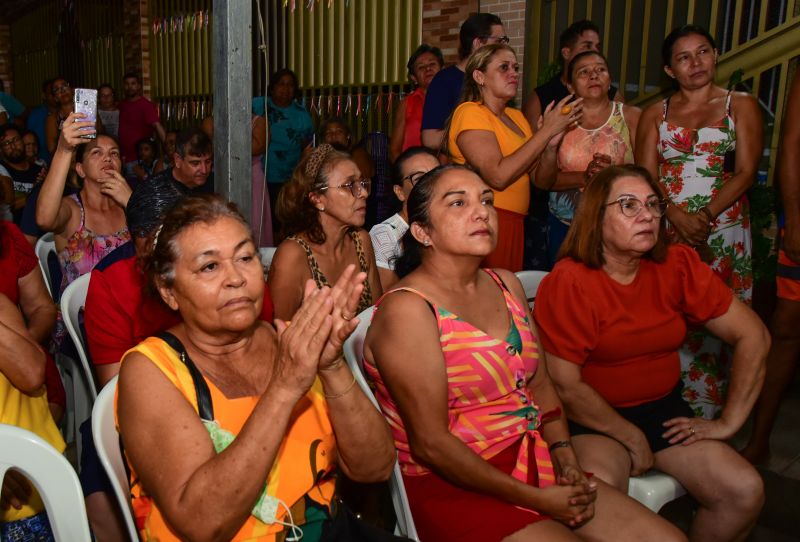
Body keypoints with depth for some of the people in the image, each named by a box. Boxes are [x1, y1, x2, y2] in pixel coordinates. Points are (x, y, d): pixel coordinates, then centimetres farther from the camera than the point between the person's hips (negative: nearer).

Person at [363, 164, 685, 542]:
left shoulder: (507, 284, 7)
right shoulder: (408, 309, -17)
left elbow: (539, 383, 12)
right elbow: (430, 443, -19)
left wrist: (565, 457, -3)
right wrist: (536, 500, -15)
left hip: (536, 464, 7)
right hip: (456, 487, -7)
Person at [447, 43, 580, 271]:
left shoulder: (516, 116, 15)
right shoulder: (470, 112, -8)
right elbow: (498, 176, -22)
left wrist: (555, 134, -3)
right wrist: (546, 131, -16)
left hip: (514, 223, 7)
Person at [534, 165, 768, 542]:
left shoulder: (677, 266, -2)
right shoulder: (566, 283, -16)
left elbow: (753, 336, 2)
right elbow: (565, 385, -17)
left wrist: (729, 421, -2)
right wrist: (632, 438, -10)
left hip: (664, 408, 5)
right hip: (593, 418, -5)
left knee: (745, 492, -11)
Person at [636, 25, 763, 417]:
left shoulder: (741, 106, 8)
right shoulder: (655, 115, 12)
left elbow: (745, 172, -1)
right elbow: (645, 176, 2)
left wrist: (704, 216, -14)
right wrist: (679, 217, -14)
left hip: (723, 232, -1)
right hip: (667, 232, 1)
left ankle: (709, 413, 9)